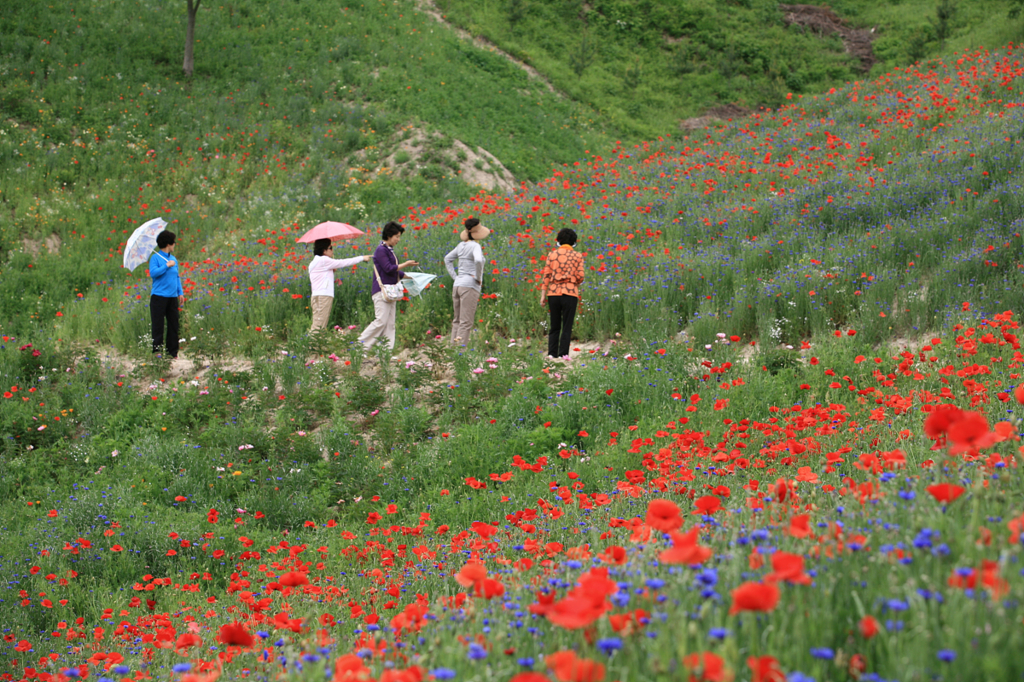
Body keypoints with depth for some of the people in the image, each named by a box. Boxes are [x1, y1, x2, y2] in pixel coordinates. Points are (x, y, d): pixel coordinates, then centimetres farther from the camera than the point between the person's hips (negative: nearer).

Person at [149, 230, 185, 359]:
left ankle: (173, 352, 11)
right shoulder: (156, 257, -4)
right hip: (159, 297, -6)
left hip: (172, 298, 6)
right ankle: (156, 352, 1)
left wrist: (180, 292, 12)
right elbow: (153, 273, -18)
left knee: (173, 325, 6)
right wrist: (167, 266, -14)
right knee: (158, 326, -3)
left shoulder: (173, 259, 15)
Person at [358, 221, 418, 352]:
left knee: (390, 324, 5)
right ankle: (360, 345, -7)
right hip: (381, 291, -10)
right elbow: (389, 269, -18)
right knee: (381, 321, -14)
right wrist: (406, 264, -9)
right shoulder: (381, 250, -11)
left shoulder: (390, 251, 18)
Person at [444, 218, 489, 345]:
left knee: (457, 320, 15)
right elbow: (478, 260, -31)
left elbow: (447, 259, 24)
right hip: (470, 287, -8)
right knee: (466, 322, -6)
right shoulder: (475, 246, -11)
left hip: (457, 285, 8)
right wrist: (478, 277, -16)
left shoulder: (462, 245, 11)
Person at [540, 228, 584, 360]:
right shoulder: (577, 257, 4)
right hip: (570, 293, -2)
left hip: (553, 293, 2)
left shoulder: (552, 255, 7)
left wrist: (543, 295, 3)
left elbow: (546, 275, 2)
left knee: (555, 326, 11)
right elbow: (580, 277, -2)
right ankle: (563, 354, -2)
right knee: (567, 327, 3)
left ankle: (552, 354, 7)